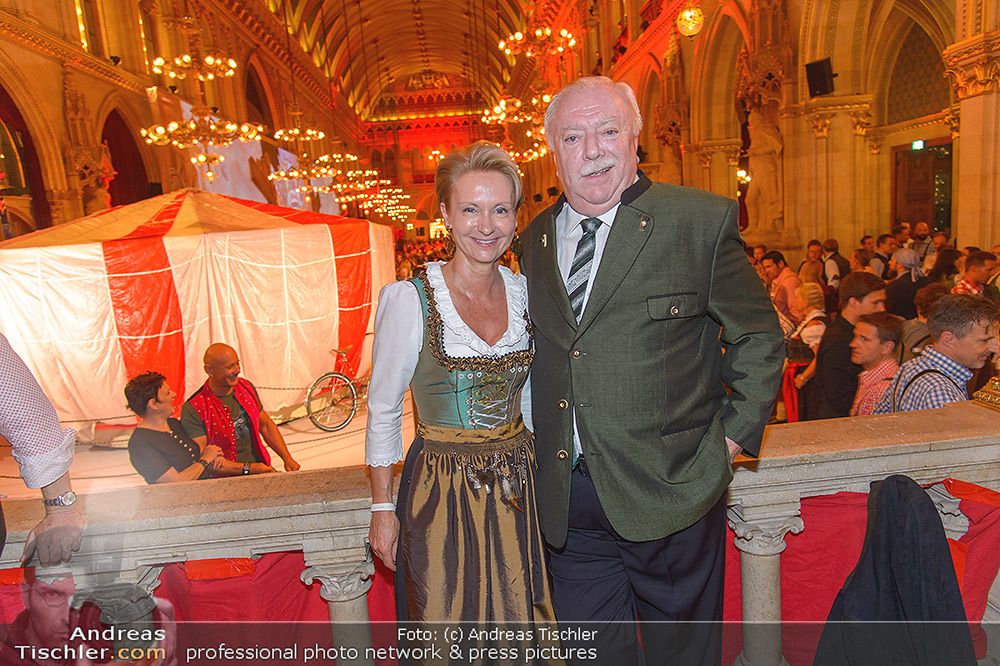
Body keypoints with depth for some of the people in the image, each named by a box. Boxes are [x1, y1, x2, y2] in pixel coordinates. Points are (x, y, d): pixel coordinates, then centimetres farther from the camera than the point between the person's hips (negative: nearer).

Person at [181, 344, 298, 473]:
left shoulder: (246, 387, 8)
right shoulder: (193, 410, -12)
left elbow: (265, 425, 19)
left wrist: (287, 458, 9)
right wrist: (247, 468, -18)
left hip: (260, 467, 5)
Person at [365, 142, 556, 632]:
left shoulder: (523, 291, -1)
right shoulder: (408, 300, -15)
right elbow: (383, 411, -6)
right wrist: (382, 508, -5)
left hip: (517, 485, 4)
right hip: (442, 494, -4)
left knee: (522, 618, 19)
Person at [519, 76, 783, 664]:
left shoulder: (703, 221, -7)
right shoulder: (535, 239, 6)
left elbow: (760, 337, 1)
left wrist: (732, 435, -4)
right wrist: (542, 449, 10)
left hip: (670, 490, -3)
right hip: (567, 499, 3)